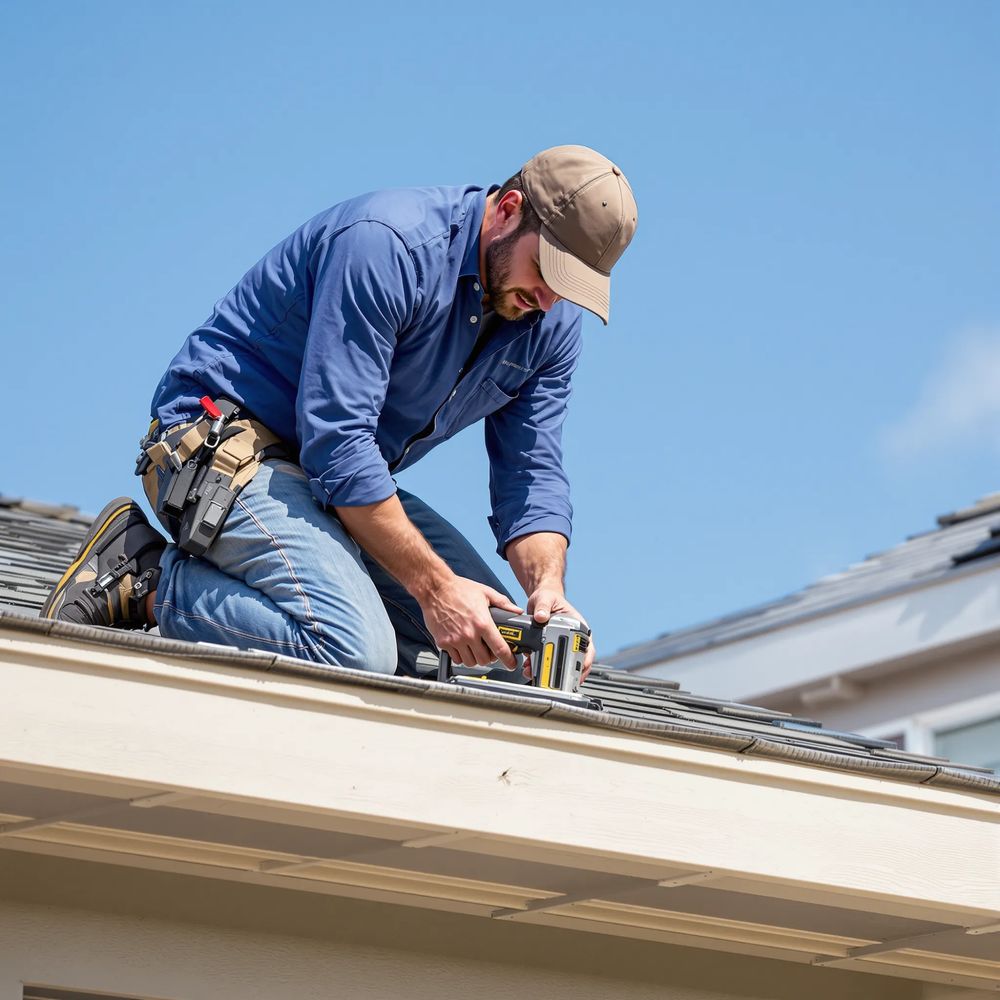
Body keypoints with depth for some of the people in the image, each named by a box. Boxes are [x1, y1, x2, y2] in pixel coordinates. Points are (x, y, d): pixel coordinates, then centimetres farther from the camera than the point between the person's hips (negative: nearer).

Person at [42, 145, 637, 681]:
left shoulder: (553, 322, 0)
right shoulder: (385, 243, -25)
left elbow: (534, 475, 3)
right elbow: (335, 440, -28)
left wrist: (548, 588, -18)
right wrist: (433, 585, -29)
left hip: (348, 487, 9)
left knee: (498, 644, -2)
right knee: (355, 652, -30)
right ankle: (143, 583, -11)